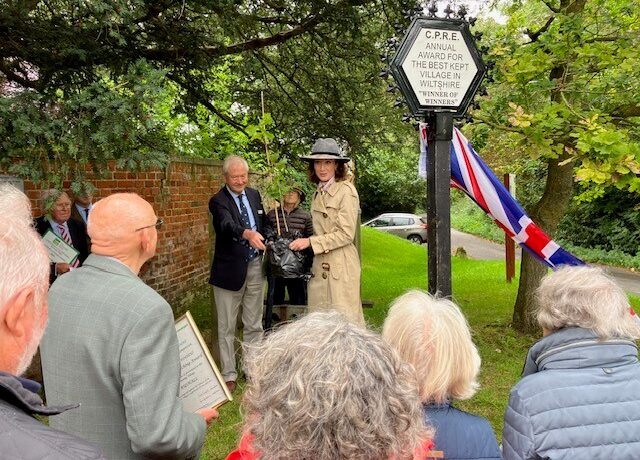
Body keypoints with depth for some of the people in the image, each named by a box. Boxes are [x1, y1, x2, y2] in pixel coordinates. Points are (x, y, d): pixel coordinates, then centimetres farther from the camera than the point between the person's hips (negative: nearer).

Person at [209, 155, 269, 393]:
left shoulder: (254, 194, 7)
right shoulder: (218, 201, -12)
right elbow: (228, 224, -32)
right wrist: (247, 233, -51)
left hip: (255, 266, 5)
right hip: (230, 269, -5)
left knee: (254, 324, 15)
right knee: (227, 327, 6)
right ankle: (229, 375, 18)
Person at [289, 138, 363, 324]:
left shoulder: (346, 190, -9)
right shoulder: (318, 194, 15)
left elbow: (346, 234, -14)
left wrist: (310, 242, -12)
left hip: (341, 265, -7)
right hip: (320, 267, 7)